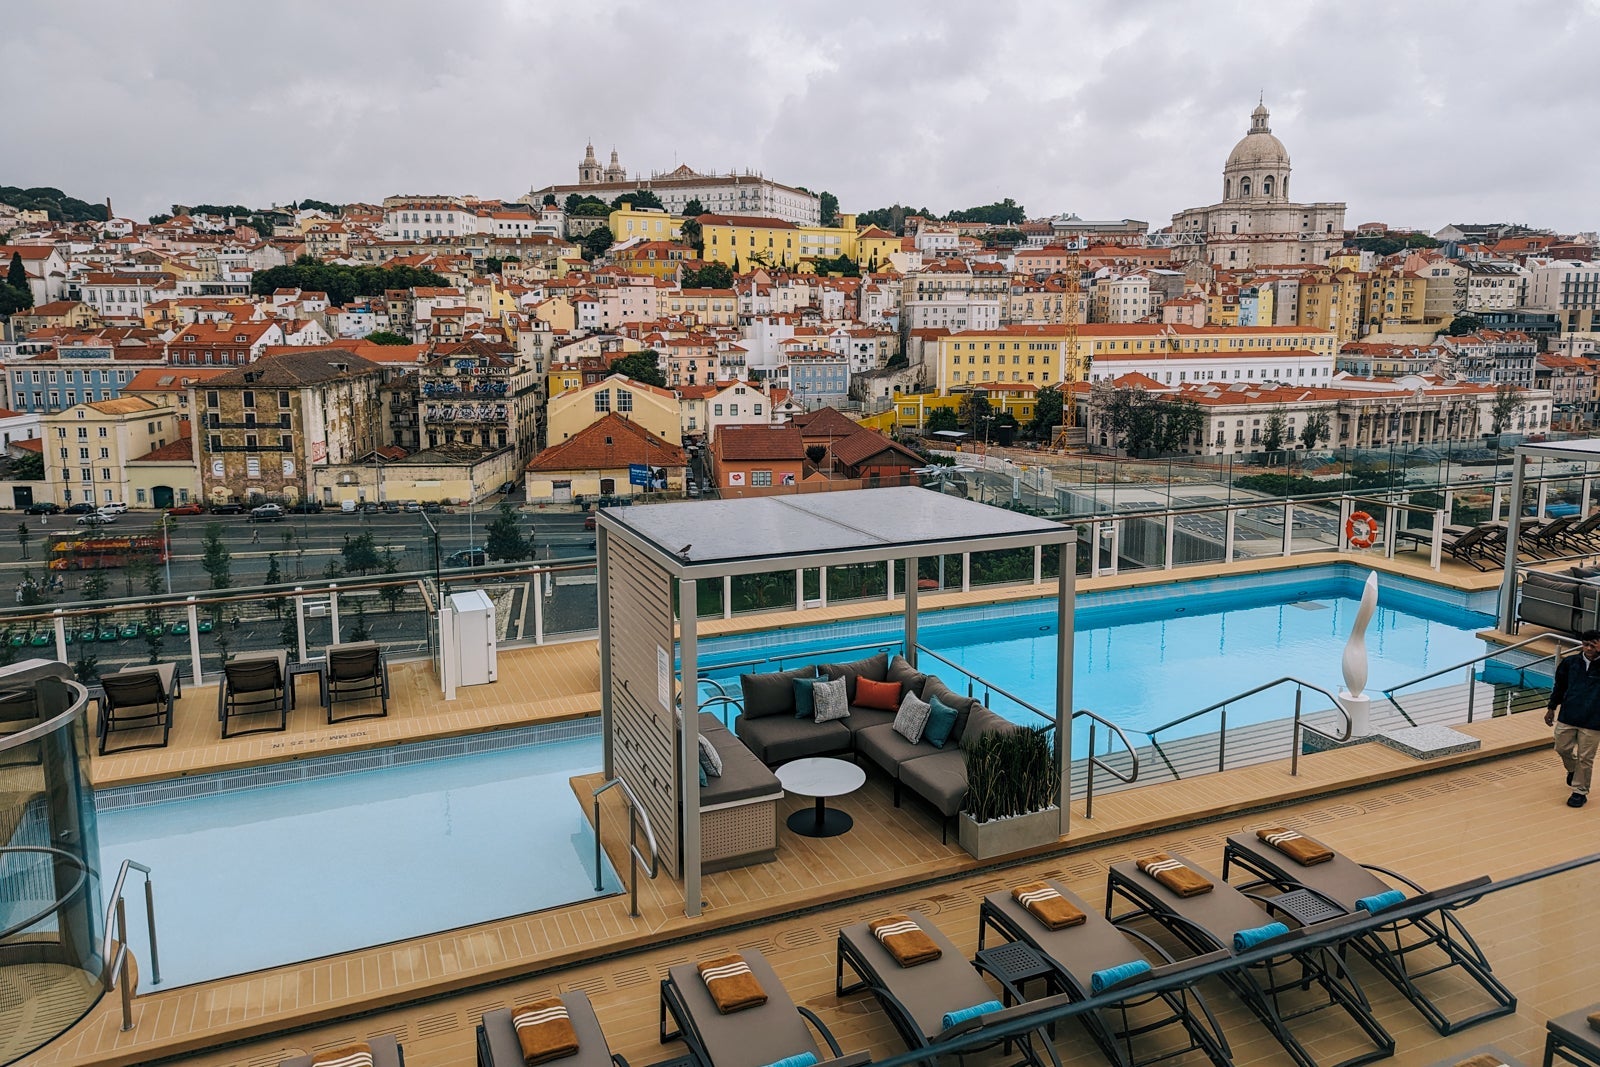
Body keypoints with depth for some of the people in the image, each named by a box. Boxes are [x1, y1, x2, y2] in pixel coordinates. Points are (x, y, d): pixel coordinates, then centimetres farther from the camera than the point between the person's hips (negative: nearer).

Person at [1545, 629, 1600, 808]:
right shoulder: (1570, 662, 2)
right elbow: (1559, 686, 12)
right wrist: (1551, 708, 15)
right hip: (1567, 717, 3)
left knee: (1585, 758, 4)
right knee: (1562, 749, 14)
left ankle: (1580, 791, 18)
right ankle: (1572, 769, 46)